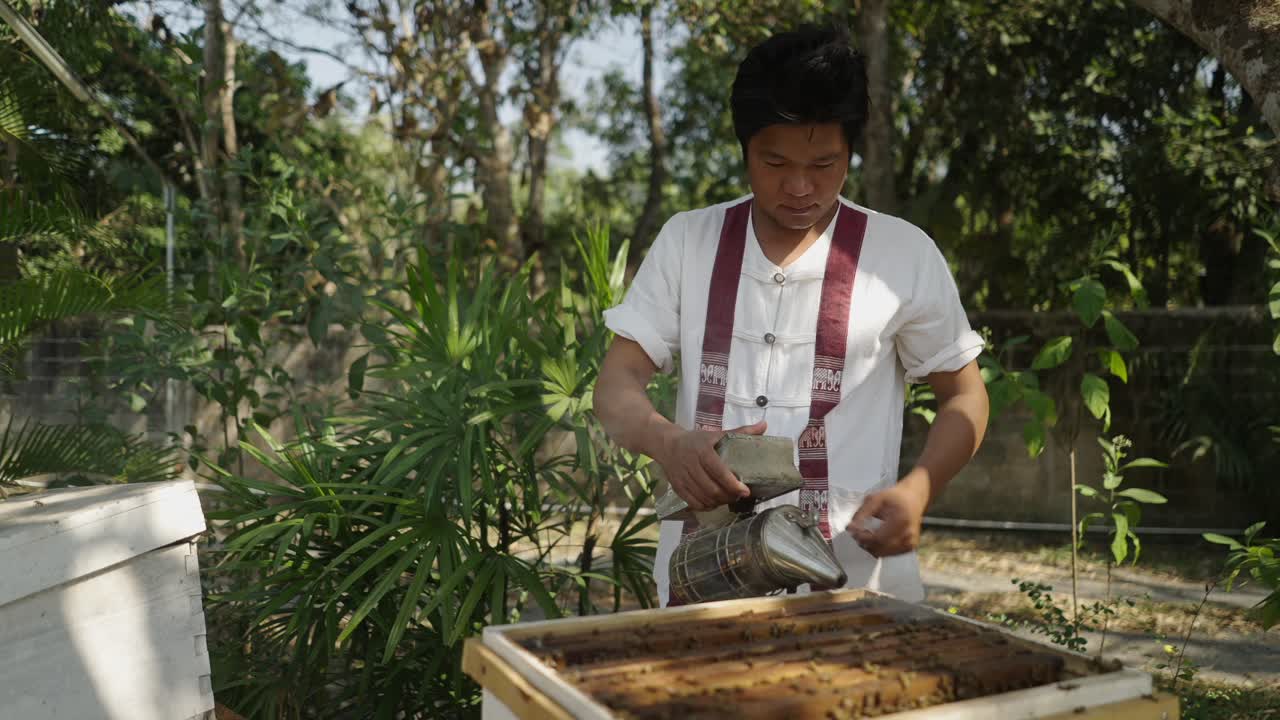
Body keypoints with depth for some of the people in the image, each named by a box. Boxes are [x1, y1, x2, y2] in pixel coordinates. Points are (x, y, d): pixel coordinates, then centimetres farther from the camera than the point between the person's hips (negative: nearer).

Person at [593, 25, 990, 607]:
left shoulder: (904, 254, -2)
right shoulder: (685, 242, 3)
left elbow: (964, 396, 7)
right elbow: (615, 386, 0)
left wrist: (917, 490, -12)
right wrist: (668, 442, -22)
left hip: (853, 583, -1)